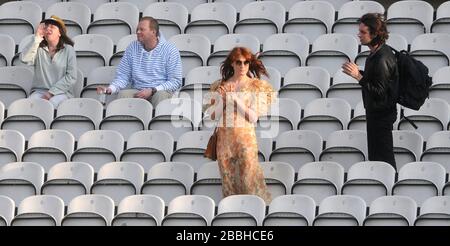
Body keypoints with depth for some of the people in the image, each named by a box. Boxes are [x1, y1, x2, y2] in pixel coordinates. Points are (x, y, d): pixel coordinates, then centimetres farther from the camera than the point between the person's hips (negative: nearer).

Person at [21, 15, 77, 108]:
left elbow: (71, 77, -3)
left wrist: (51, 92, -11)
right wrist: (37, 38, -8)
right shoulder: (39, 49, 9)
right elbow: (24, 59, -11)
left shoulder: (68, 50, 4)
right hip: (39, 91, 2)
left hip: (61, 92, -2)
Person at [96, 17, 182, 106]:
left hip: (160, 91, -2)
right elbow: (123, 76, 10)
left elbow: (175, 82, -4)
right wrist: (110, 89, -11)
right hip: (137, 91, 2)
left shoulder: (170, 50, -1)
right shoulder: (132, 48, 10)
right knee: (123, 94, -30)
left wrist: (152, 90, -17)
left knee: (161, 95, -37)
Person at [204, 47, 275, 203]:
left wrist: (236, 99, -14)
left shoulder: (255, 86, 0)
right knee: (228, 181, 5)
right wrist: (223, 99, -9)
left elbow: (253, 117, -8)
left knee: (249, 180, -7)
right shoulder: (221, 86, 8)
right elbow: (213, 116, 5)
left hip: (245, 138, -3)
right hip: (224, 139, 3)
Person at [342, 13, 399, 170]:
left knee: (382, 155, 2)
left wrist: (358, 76, -31)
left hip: (381, 114, -10)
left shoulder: (381, 60, -28)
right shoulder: (378, 51, 3)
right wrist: (358, 72, 3)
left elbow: (379, 92, -27)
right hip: (377, 111, 10)